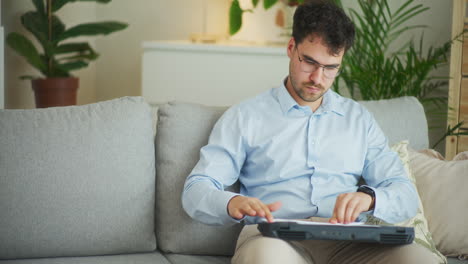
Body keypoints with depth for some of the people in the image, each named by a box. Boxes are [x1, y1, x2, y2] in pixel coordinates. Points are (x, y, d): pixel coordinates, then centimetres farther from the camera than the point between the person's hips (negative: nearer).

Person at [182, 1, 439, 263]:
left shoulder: (359, 118, 22)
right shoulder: (246, 116, 13)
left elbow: (405, 193, 15)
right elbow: (196, 190, 6)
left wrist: (369, 197, -10)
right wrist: (233, 203, -19)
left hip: (347, 241, 4)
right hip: (274, 240, -3)